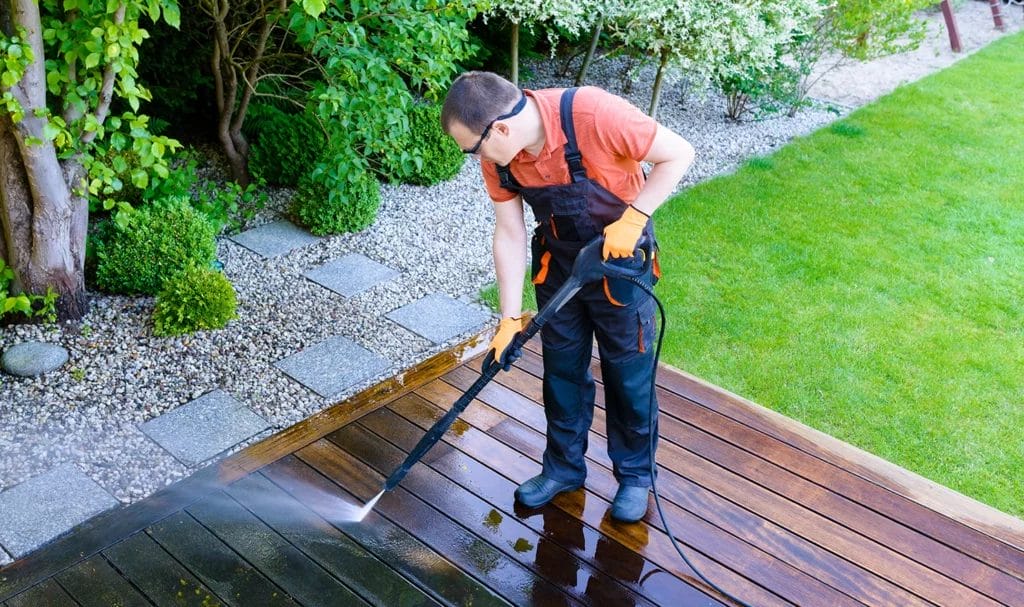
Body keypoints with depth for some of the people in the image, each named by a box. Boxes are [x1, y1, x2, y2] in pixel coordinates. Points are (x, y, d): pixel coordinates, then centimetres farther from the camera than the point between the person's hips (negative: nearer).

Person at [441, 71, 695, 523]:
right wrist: (510, 318, -7)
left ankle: (635, 474, 28)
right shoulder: (498, 155, -16)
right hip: (557, 261, 5)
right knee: (562, 368, 15)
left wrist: (632, 218, -27)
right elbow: (509, 233, -7)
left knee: (628, 372, 7)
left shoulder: (593, 113, -33)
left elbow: (678, 154, -22)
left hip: (619, 257, -4)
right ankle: (564, 466, 34)